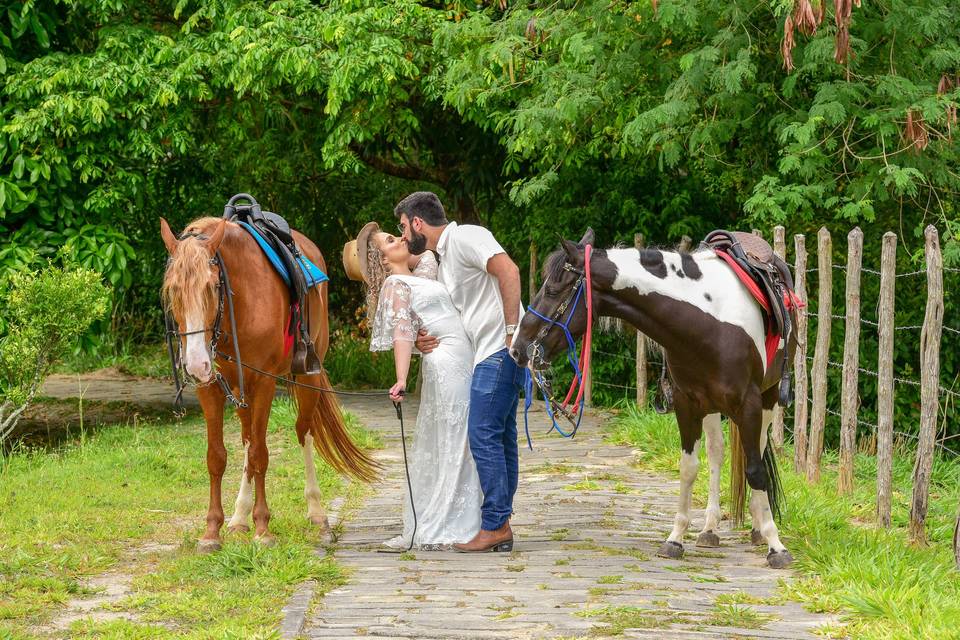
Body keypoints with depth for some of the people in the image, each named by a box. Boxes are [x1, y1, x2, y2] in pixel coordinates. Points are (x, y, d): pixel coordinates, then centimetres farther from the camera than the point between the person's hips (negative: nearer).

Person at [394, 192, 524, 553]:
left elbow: (509, 271, -20)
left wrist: (512, 331, -20)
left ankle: (494, 525, -8)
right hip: (487, 354, 10)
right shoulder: (443, 260, 24)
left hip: (500, 349, -10)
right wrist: (423, 342, 4)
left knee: (483, 435, -10)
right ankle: (501, 525, 13)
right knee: (500, 437, 10)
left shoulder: (464, 237, -7)